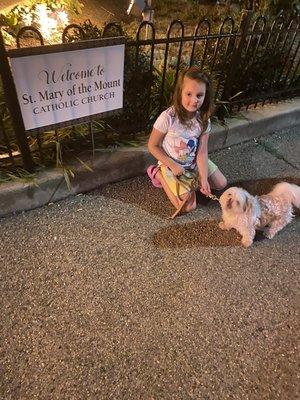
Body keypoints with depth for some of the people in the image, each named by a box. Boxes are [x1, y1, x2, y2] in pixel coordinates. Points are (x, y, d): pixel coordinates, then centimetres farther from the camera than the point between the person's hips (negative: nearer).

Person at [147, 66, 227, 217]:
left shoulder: (203, 120, -13)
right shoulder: (168, 117, -28)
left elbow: (202, 152, -13)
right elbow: (152, 146, -18)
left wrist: (204, 179, -21)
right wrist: (172, 166, -21)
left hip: (194, 163, 6)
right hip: (171, 165, -5)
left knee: (221, 184, 11)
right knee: (188, 206, -9)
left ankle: (189, 180, 22)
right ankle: (159, 174, 5)